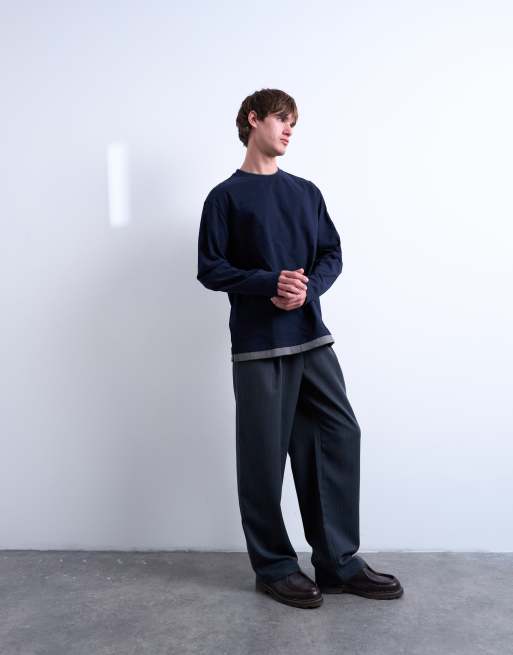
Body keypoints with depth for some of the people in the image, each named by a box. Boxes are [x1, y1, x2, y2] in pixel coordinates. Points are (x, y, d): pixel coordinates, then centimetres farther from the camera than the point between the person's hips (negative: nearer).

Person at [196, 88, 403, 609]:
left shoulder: (306, 192, 15)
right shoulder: (225, 197, 1)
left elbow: (331, 254, 11)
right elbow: (210, 270, -4)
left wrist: (308, 288, -10)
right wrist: (272, 283, -18)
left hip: (312, 338, 5)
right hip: (258, 346, -5)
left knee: (339, 437, 3)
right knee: (264, 455, 1)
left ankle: (338, 562, 16)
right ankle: (274, 566, 17)